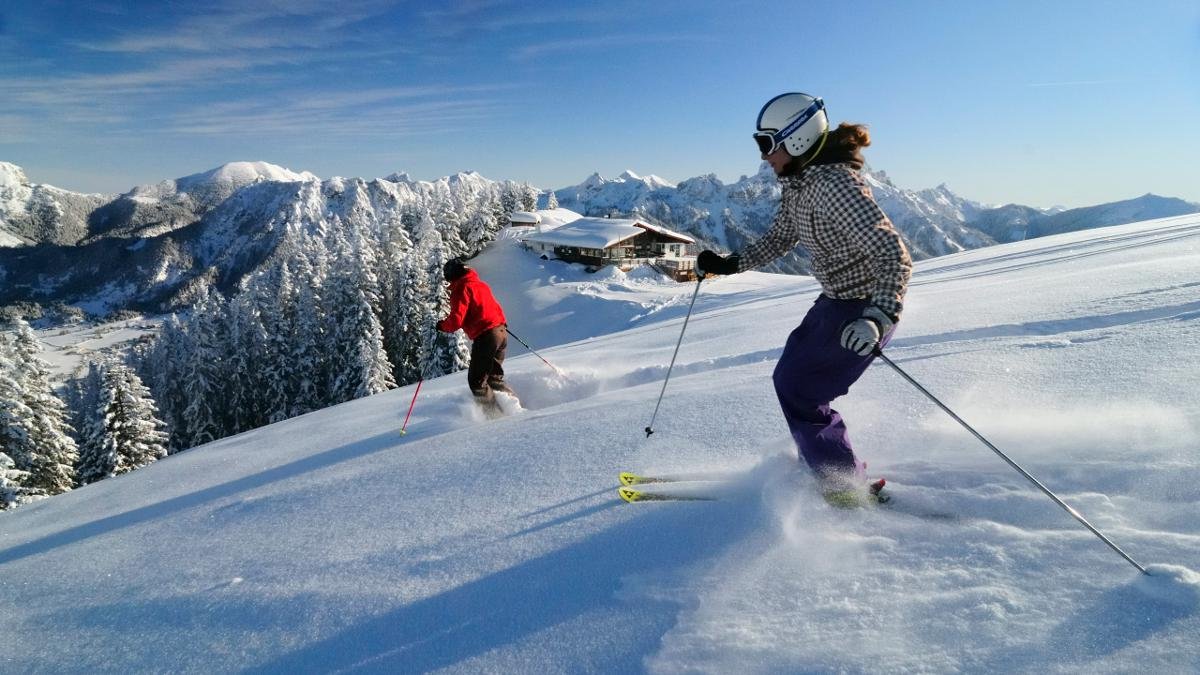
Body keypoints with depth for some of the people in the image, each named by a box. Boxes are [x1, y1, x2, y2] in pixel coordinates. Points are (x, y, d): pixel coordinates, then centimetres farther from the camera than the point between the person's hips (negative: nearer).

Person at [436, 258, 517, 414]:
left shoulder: (461, 289, -7)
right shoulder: (481, 284, 17)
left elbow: (456, 320, -13)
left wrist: (442, 325, 4)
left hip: (485, 336, -8)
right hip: (501, 331, 8)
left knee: (477, 380, 2)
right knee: (494, 377, 21)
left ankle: (494, 411, -1)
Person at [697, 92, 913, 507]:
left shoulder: (836, 186, -27)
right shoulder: (797, 183, 2)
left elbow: (895, 258, -31)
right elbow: (779, 239, 18)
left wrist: (878, 319, -44)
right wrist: (729, 264, 12)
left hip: (863, 310, -10)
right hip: (834, 302, 10)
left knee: (799, 394, -4)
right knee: (788, 379, 17)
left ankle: (849, 490, 13)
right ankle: (822, 464, 35)